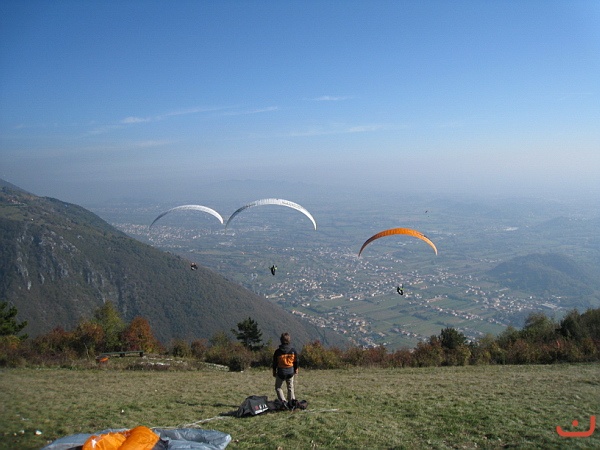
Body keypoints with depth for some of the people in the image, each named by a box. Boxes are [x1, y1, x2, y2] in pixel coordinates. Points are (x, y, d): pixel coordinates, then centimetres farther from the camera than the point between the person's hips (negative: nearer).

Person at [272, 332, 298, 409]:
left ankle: (283, 401, -3)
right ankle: (292, 400, 7)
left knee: (278, 387, 13)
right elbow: (296, 361, 5)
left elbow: (275, 362, -3)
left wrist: (274, 371, 10)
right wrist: (296, 369, 19)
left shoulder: (278, 351, -13)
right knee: (290, 387, 18)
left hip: (281, 372, -2)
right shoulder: (293, 350, -7)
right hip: (290, 372, 2)